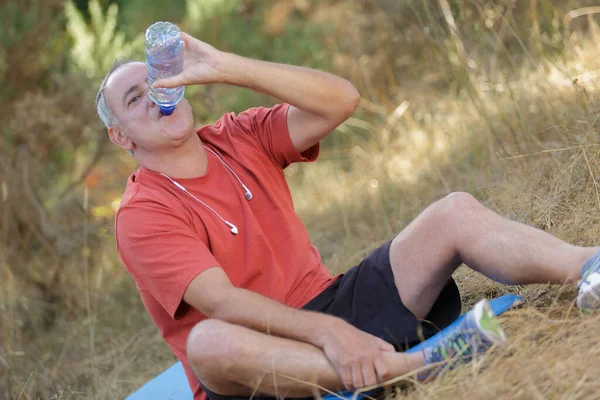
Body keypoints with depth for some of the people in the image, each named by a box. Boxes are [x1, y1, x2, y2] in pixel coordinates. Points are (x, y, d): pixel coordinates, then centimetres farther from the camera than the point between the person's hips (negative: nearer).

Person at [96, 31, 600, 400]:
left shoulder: (238, 140, 9)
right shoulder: (142, 217, -7)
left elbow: (341, 100, -6)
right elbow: (222, 303, -21)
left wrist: (225, 67, -12)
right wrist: (325, 332, -35)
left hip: (329, 304, 5)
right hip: (259, 354, -5)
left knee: (454, 213, -12)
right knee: (208, 342, -41)